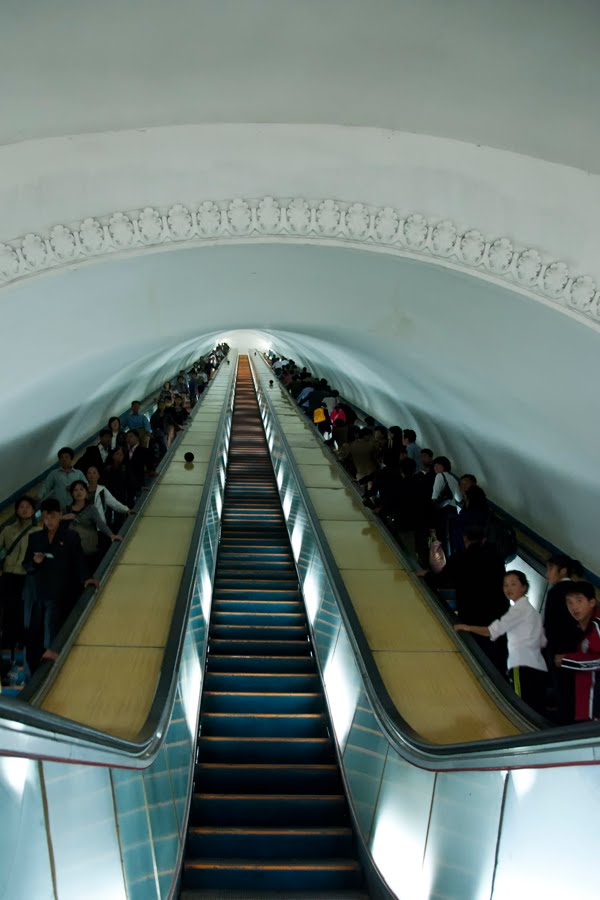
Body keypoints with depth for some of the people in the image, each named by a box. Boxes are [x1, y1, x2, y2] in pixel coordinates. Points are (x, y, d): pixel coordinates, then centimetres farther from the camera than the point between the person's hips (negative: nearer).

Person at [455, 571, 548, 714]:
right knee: (536, 712, 6)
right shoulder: (531, 609, 24)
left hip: (523, 666, -9)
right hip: (538, 667, 9)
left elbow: (494, 630, -14)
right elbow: (542, 642, 24)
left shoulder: (520, 608, -4)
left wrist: (467, 627, -11)